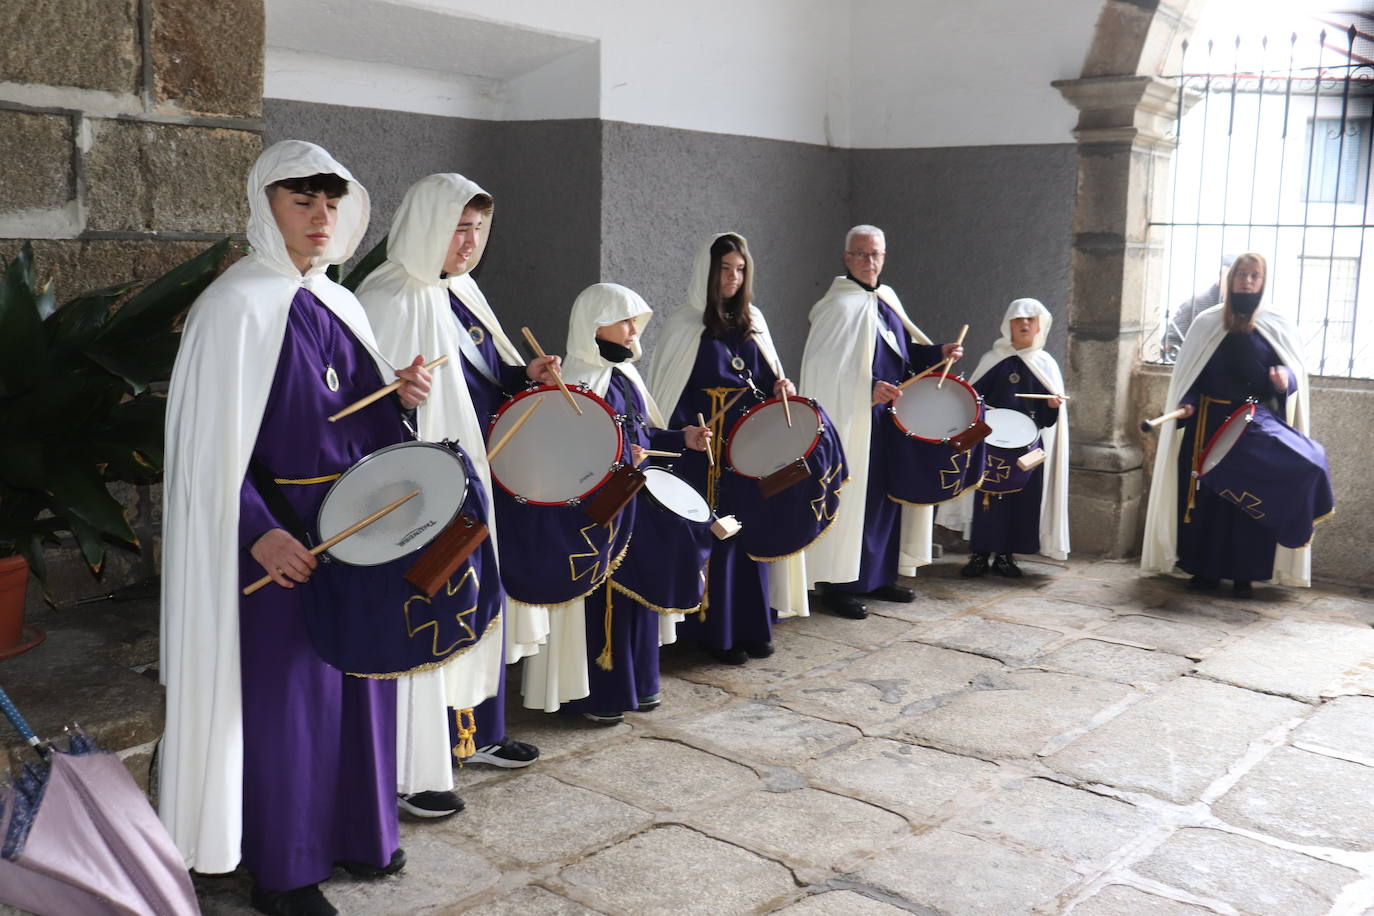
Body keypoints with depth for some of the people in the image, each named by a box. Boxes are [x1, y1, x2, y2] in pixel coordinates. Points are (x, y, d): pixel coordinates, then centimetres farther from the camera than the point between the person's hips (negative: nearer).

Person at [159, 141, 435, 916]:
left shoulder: (343, 306, 11)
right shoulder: (237, 305, -10)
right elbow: (213, 440, -14)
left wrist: (402, 399, -4)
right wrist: (258, 530, -24)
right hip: (283, 538, -7)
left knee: (359, 678, 15)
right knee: (287, 690, 2)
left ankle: (355, 831, 33)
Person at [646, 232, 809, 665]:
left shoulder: (752, 322, 12)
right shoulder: (685, 326, -3)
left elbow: (768, 378, 21)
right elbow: (669, 395, -5)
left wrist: (780, 389, -1)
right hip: (705, 451, -5)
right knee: (714, 536, -2)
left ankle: (752, 625, 19)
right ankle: (716, 631, 9)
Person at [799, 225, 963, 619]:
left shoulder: (888, 300, 13)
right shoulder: (839, 305, -11)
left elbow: (903, 353, 22)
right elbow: (822, 368, -19)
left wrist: (938, 352, 6)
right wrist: (866, 390, -29)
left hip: (890, 417, 8)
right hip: (851, 421, -8)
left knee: (887, 495, 12)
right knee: (851, 497, -5)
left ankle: (880, 575, 23)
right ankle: (836, 585, 3)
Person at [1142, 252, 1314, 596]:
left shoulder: (1276, 326, 5)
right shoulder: (1207, 323, 6)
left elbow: (1295, 367, 5)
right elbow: (1190, 374, 7)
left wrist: (1286, 378, -18)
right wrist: (1187, 403, -10)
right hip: (1210, 423, 0)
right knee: (1206, 495, 1)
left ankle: (1244, 575, 8)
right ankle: (1205, 569, 11)